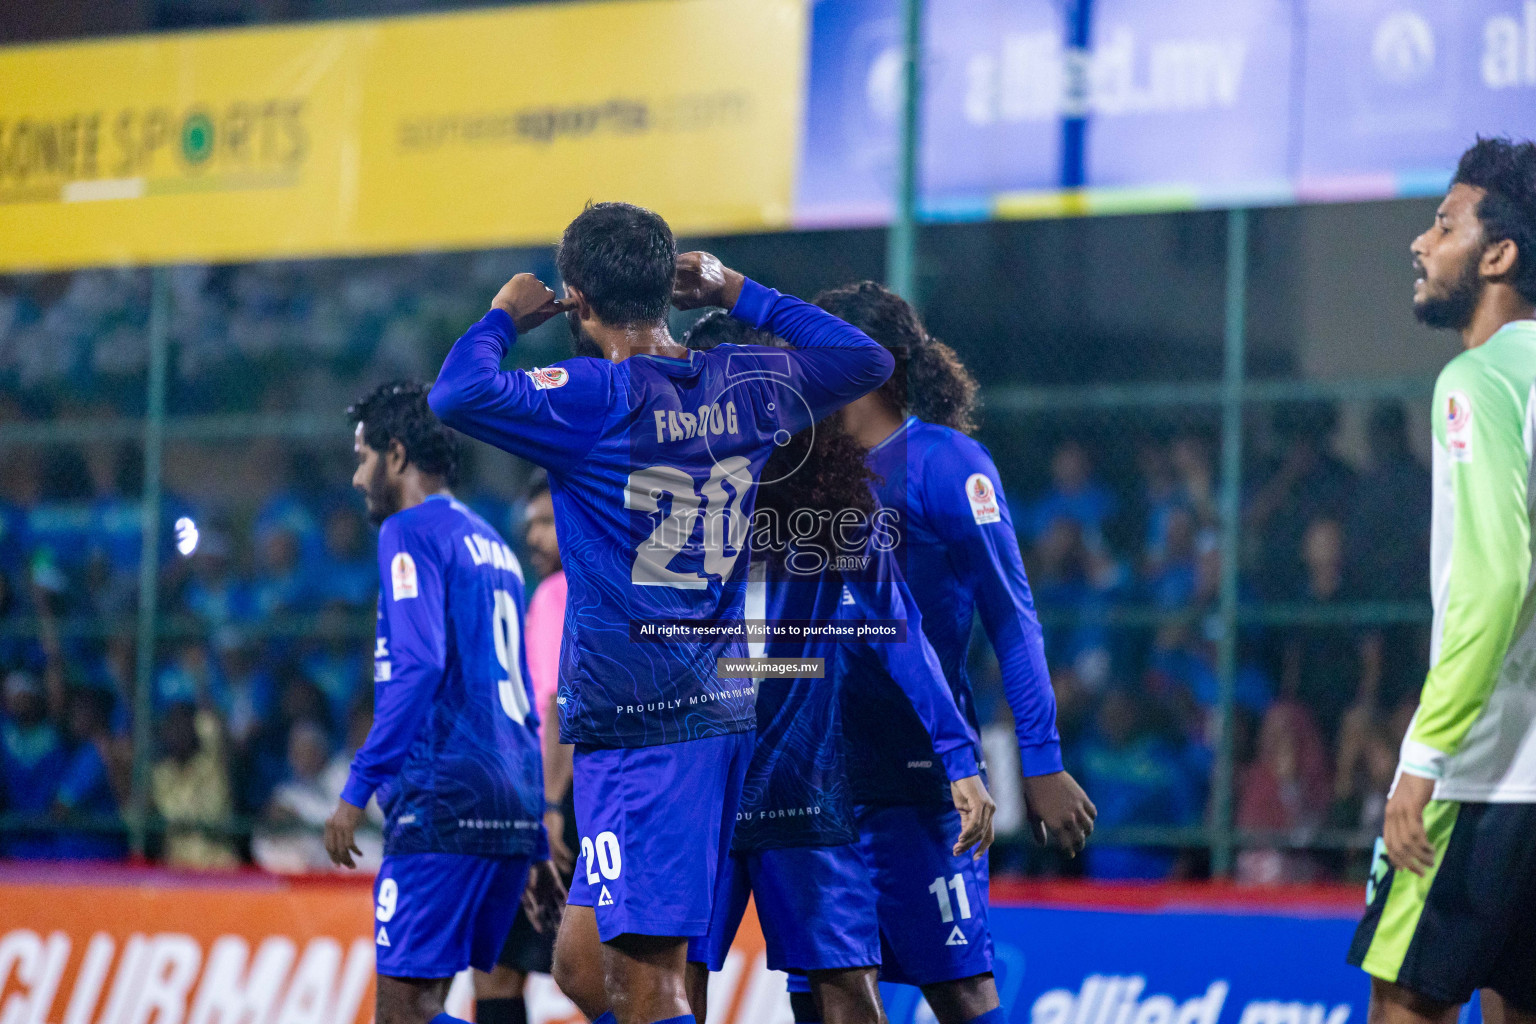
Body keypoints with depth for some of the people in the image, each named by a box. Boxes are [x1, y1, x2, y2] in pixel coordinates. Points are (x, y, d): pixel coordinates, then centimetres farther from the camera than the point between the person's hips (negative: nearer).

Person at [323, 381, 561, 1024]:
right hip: (511, 813, 9)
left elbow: (418, 666, -18)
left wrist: (357, 789, -17)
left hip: (443, 802, -9)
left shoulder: (412, 532, -4)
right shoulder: (491, 544, 23)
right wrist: (535, 846, 29)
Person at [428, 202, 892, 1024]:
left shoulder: (600, 396, -11)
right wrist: (738, 294, 30)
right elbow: (866, 359, 27)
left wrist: (503, 317, -3)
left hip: (640, 731, -8)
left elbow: (457, 394, -23)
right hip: (721, 710, 8)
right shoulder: (741, 385, 10)